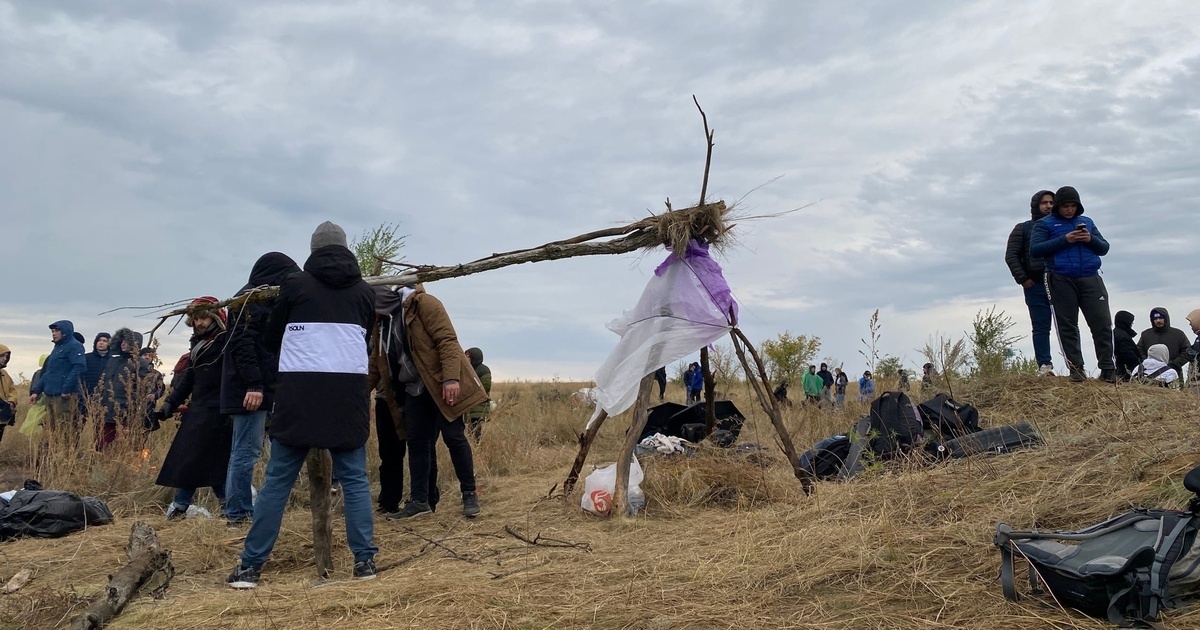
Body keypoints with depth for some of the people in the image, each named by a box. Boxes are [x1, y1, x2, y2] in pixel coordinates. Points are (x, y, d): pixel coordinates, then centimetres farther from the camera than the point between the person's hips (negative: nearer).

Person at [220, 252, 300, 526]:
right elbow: (242, 343, -19)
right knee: (247, 451, -7)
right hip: (250, 389, -10)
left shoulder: (259, 298, 20)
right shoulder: (251, 299, -10)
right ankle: (240, 513, -3)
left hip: (256, 387, 10)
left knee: (243, 450, 12)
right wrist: (254, 384, -24)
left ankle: (237, 510, 17)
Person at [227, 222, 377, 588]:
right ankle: (365, 559, 5)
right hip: (349, 393, 1)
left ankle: (251, 565, 8)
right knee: (354, 479, 8)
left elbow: (271, 340, 12)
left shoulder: (295, 285, 2)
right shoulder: (364, 292, 8)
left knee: (277, 480, 5)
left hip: (299, 393, -1)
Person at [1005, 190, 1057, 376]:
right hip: (1035, 285, -2)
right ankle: (1044, 366, -5)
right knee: (1041, 327, -3)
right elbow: (1011, 256, 3)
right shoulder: (1023, 229, 11)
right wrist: (1023, 279, -7)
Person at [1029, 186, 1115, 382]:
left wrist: (1091, 239, -4)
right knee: (1067, 326, -2)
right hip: (1061, 281, -3)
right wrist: (1064, 240, -14)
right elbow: (1035, 249, -6)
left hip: (1091, 279, 3)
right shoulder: (1045, 224, 7)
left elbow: (1104, 248, 18)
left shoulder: (1087, 222, 19)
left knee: (1102, 323, -3)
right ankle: (1076, 369, 3)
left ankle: (1108, 368, 2)